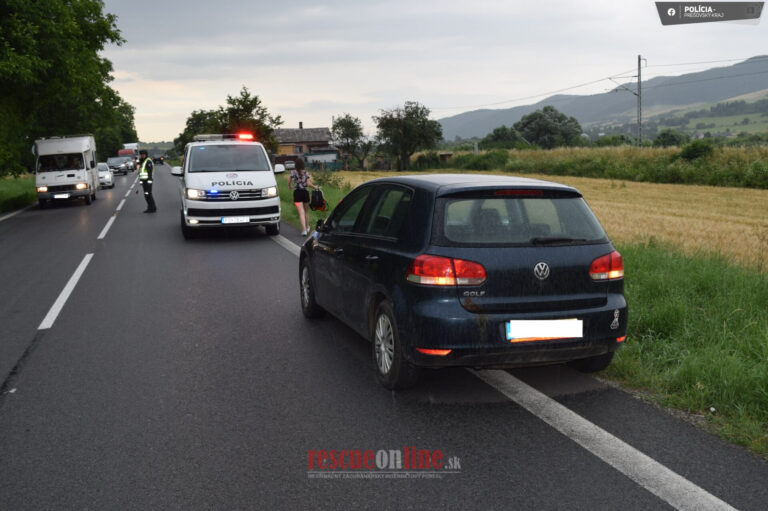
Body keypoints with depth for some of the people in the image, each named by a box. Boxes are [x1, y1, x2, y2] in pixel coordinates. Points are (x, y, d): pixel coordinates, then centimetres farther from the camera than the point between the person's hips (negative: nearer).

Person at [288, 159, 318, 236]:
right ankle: (307, 227, 30)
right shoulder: (306, 173, 0)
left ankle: (304, 230, -16)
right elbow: (308, 184, -7)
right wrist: (315, 187, 9)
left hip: (297, 192, -2)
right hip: (305, 192, 2)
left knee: (301, 212, -6)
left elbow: (290, 182, -6)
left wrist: (290, 186, 15)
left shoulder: (293, 172, -3)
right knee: (306, 211, 19)